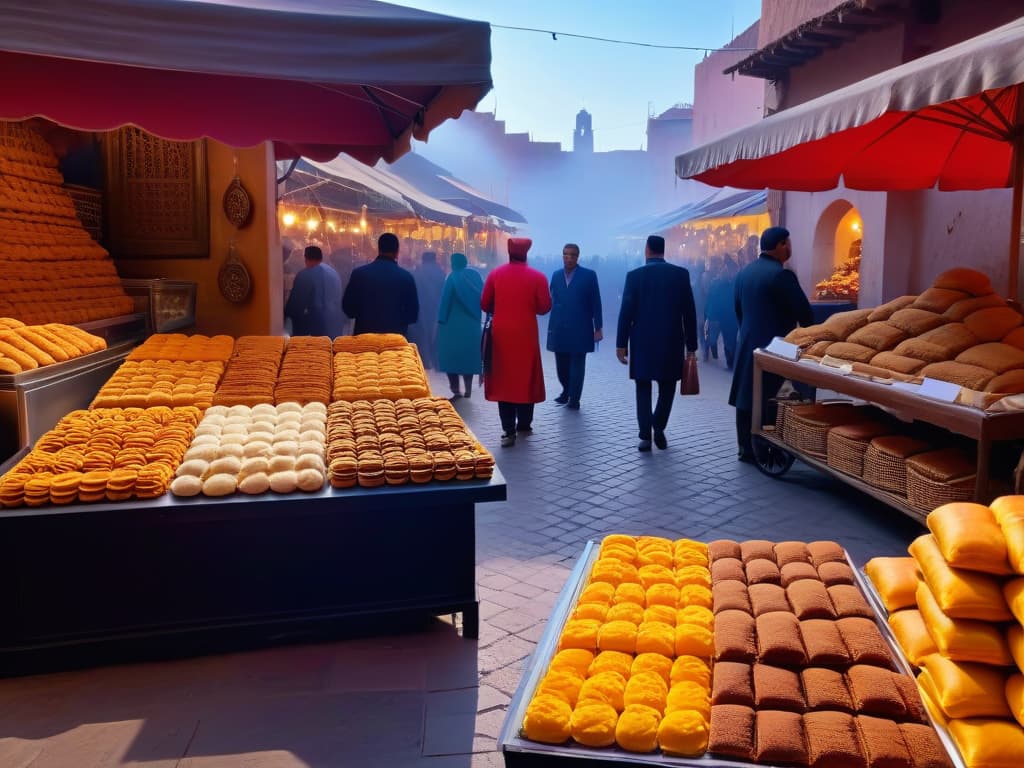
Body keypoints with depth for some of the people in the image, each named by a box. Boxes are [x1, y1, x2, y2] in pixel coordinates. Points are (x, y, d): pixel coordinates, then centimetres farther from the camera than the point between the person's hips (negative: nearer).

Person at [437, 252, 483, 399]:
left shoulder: (453, 277, -8)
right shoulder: (476, 275, 5)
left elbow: (445, 301, -9)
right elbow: (482, 298, 7)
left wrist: (441, 321, -6)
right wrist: (475, 316, 12)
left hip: (453, 324, -5)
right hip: (471, 323, 5)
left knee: (451, 356, 1)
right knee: (468, 355, 12)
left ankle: (456, 390, -7)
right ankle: (468, 390, 12)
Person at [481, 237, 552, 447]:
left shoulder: (495, 275, -1)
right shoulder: (537, 277, -5)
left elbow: (484, 305, 4)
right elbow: (544, 307, -3)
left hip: (501, 335, 1)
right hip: (526, 335, -1)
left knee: (503, 380, 3)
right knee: (526, 379, 12)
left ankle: (508, 430, -3)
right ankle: (524, 424, 21)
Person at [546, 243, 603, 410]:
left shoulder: (589, 275, -2)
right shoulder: (556, 275, 10)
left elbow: (595, 303, -3)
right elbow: (552, 300, 11)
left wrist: (598, 328, -5)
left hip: (579, 329, -4)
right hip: (559, 329, 4)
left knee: (577, 366, 2)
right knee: (561, 365, 11)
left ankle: (574, 399, 11)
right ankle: (566, 391, 33)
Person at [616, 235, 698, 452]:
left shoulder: (635, 275, -4)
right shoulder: (681, 274, 0)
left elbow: (626, 312, -6)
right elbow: (689, 312, 0)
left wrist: (621, 344, 0)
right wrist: (691, 346, 5)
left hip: (642, 342, -1)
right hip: (671, 342, 1)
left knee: (643, 389, 7)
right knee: (667, 387, 16)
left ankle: (645, 436, 2)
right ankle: (658, 428, 5)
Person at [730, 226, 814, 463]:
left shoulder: (743, 273, 9)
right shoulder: (781, 275, -15)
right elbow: (803, 312, -13)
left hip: (747, 344, 8)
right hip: (774, 346, -7)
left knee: (747, 398, 9)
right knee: (772, 401, -2)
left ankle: (746, 449, 16)